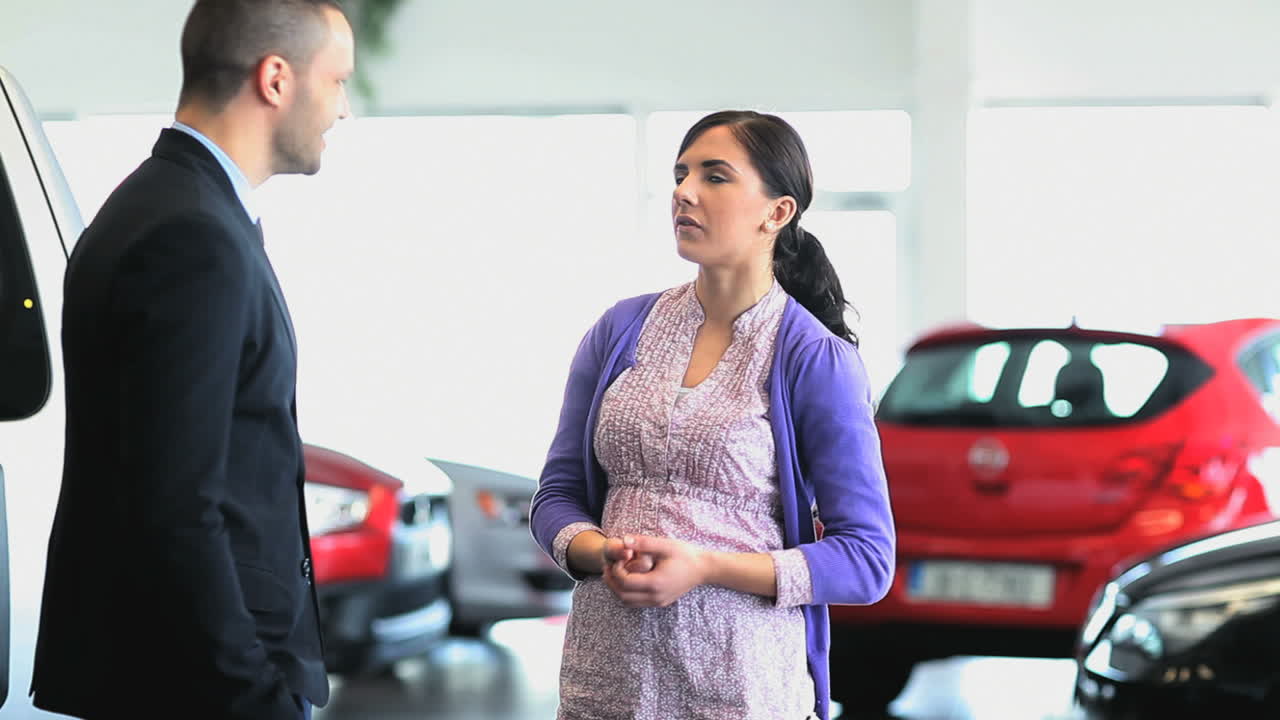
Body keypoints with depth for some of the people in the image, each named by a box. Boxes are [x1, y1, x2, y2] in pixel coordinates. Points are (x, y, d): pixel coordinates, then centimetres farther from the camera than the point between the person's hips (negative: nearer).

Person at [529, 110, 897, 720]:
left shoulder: (818, 361, -7)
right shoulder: (622, 329, 5)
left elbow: (867, 560, -9)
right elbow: (556, 496, 9)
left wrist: (705, 567, -19)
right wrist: (605, 553, -13)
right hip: (605, 668, 4)